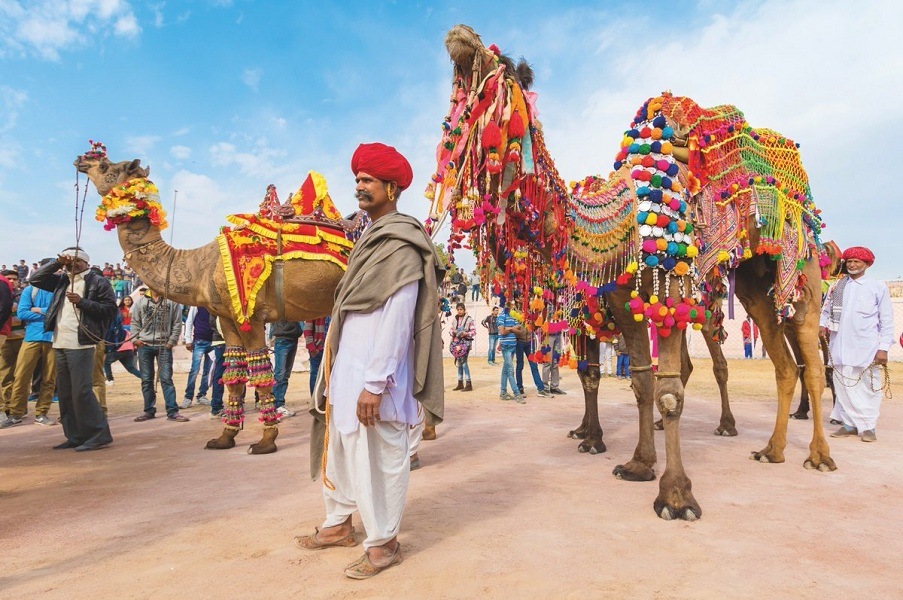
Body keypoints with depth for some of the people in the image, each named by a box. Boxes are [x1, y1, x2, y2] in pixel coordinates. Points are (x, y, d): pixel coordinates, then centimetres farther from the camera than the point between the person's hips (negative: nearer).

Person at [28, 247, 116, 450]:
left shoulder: (97, 281, -3)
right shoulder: (61, 280, 17)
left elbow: (110, 308, -8)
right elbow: (35, 279, 15)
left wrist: (81, 301, -16)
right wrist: (57, 263, 6)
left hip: (81, 344, -8)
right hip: (59, 344, 8)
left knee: (81, 391, -10)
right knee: (64, 393, 11)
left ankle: (99, 435, -3)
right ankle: (75, 436, 19)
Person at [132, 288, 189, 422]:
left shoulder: (172, 301, -1)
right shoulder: (141, 301, 7)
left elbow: (177, 323, -1)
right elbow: (135, 322, 11)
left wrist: (171, 342, -6)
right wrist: (134, 339, -2)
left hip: (164, 346, -3)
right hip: (144, 345, 3)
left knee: (166, 379, -4)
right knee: (146, 380, 9)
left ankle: (172, 411, 0)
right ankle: (149, 410, 19)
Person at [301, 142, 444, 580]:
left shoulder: (401, 246, -14)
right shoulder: (370, 239, 15)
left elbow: (397, 320, -20)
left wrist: (375, 383, -22)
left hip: (375, 372, -9)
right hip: (346, 367, 9)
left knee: (381, 457, 3)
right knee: (341, 448, 18)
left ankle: (383, 543, 18)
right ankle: (339, 524, 35)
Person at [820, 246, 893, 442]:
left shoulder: (878, 287, 3)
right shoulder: (837, 286, 11)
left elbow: (887, 320, 2)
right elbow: (826, 309, 19)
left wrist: (883, 348, -4)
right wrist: (822, 323, -2)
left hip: (866, 348, -3)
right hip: (840, 346, 3)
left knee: (868, 387, 2)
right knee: (844, 385, 6)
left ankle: (868, 426, 13)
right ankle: (850, 424, 15)